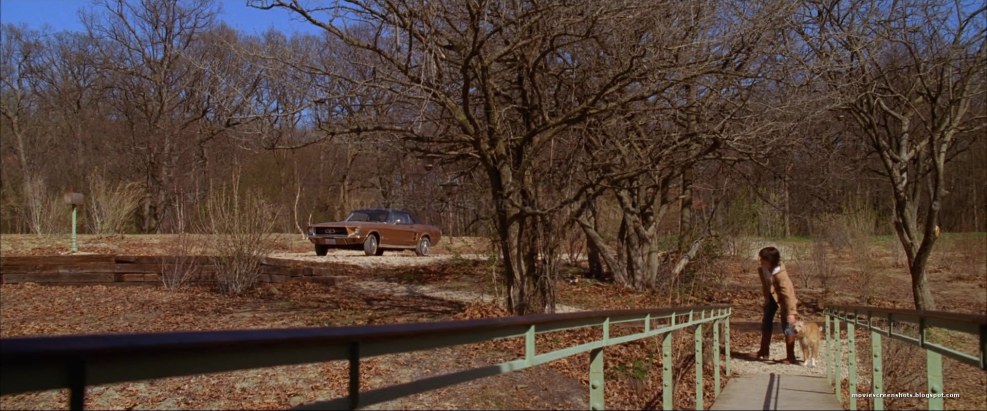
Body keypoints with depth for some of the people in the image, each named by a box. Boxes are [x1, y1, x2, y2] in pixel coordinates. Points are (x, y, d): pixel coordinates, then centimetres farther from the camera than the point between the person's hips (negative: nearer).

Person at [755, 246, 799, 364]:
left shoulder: (780, 274, -36)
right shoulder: (762, 270, -16)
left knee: (787, 326, -11)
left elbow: (787, 293, -37)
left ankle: (790, 357, -5)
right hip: (772, 297, 8)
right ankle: (764, 352, 29)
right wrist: (767, 299, 12)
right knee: (766, 322, 15)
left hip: (783, 298, -8)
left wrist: (791, 312, -38)